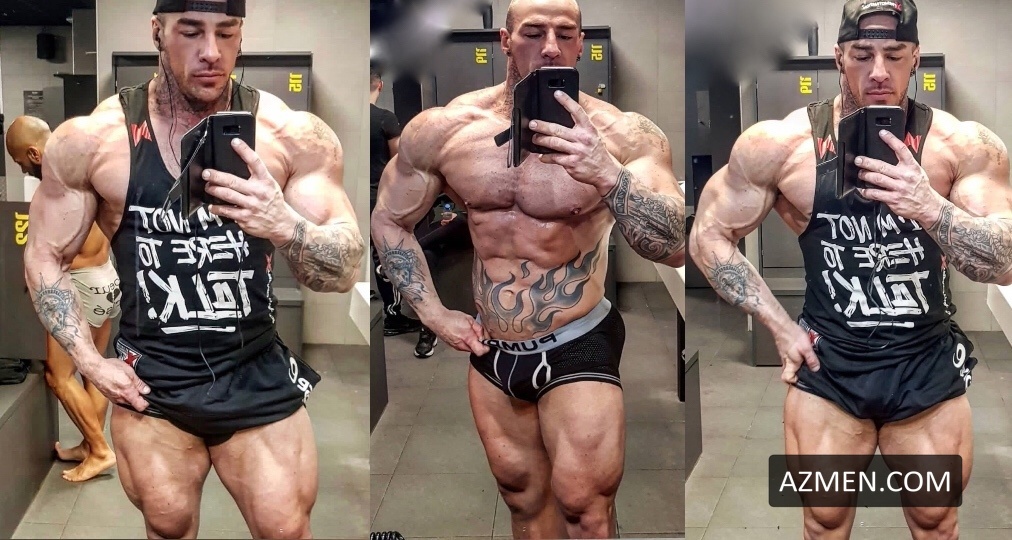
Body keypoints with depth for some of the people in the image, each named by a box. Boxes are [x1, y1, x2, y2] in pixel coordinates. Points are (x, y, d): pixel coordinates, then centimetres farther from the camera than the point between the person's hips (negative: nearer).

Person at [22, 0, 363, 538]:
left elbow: (346, 271, -14)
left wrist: (286, 226, -34)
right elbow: (45, 257, 2)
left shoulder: (293, 135, -12)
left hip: (258, 375, 0)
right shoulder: (90, 140, -10)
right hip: (149, 378, 1)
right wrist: (90, 361, -7)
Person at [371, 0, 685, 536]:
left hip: (578, 349, -3)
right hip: (488, 351, 4)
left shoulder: (621, 135, -17)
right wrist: (433, 313, 2)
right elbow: (389, 221, 8)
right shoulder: (443, 130, -7)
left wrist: (608, 175, -43)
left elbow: (675, 247, -28)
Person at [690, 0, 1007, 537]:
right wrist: (780, 326, -6)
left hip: (929, 368, 1)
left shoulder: (964, 145, -11)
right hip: (827, 366, 0)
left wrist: (930, 207, -36)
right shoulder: (780, 144, -11)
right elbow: (709, 237, -1)